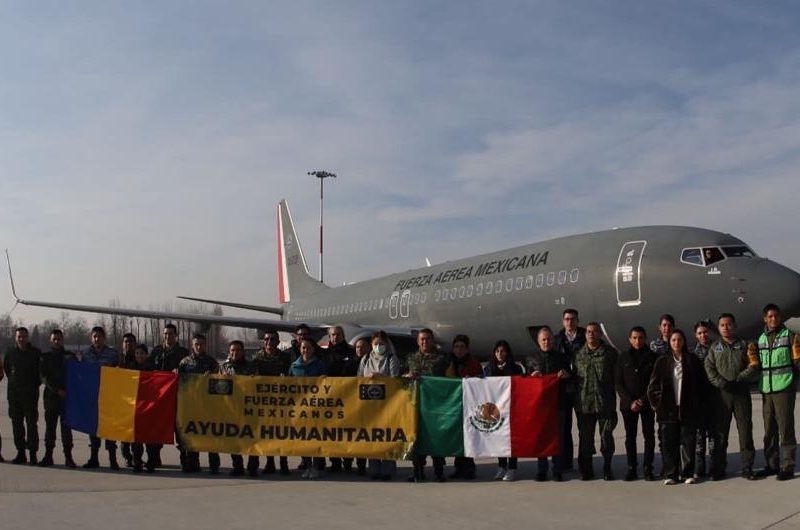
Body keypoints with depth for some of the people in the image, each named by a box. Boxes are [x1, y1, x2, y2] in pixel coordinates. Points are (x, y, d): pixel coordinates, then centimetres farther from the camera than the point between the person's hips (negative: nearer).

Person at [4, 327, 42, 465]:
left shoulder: (36, 353, -1)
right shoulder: (10, 353, 5)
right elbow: (6, 369, 20)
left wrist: (35, 384, 5)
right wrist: (14, 381, 14)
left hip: (31, 393, -3)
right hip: (14, 393, 3)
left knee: (32, 424, -5)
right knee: (17, 424, 5)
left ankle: (33, 454, -2)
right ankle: (20, 453, 13)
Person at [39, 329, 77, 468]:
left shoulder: (70, 356, 9)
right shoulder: (45, 357, 9)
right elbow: (44, 378, 1)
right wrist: (57, 390, -10)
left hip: (68, 397, -1)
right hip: (51, 396, 1)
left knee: (66, 427, -3)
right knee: (50, 426, 4)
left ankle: (68, 457, -2)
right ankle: (48, 455, 10)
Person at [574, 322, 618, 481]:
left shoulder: (610, 353, 3)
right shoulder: (579, 354, 9)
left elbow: (617, 376, 5)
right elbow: (574, 377, 14)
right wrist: (576, 398, 7)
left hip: (605, 402, -2)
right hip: (584, 403, 2)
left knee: (606, 435, 2)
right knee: (585, 437, 7)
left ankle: (607, 468, 16)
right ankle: (586, 469, 17)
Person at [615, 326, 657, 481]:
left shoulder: (652, 357, 3)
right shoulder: (623, 357, 6)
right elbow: (619, 383, 3)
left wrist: (644, 400, -9)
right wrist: (630, 402, -8)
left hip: (647, 403, -1)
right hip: (628, 404, 1)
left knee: (649, 436, -1)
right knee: (630, 437, 4)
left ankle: (647, 468, 6)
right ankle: (631, 469, 9)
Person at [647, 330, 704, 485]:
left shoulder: (693, 361, 7)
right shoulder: (662, 361, 6)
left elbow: (699, 385, 7)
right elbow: (653, 385, 6)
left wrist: (696, 404, 1)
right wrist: (658, 404, 0)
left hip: (688, 409, 0)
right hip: (668, 409, 0)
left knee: (688, 442, 2)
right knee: (669, 443, 1)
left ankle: (687, 473, 11)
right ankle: (670, 475, 8)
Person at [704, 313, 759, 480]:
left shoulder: (744, 345, 11)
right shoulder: (714, 347, 12)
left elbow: (753, 370, 3)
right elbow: (709, 369, 1)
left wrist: (738, 380, -12)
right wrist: (722, 383, -13)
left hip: (742, 392, 0)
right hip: (721, 394, 0)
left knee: (745, 430, 0)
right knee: (720, 433, 1)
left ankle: (747, 468, 7)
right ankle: (718, 469, 6)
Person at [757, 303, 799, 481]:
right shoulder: (761, 339, 15)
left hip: (784, 388, -5)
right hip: (766, 390, 5)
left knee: (785, 428, -5)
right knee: (769, 430, 11)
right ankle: (772, 464, 21)